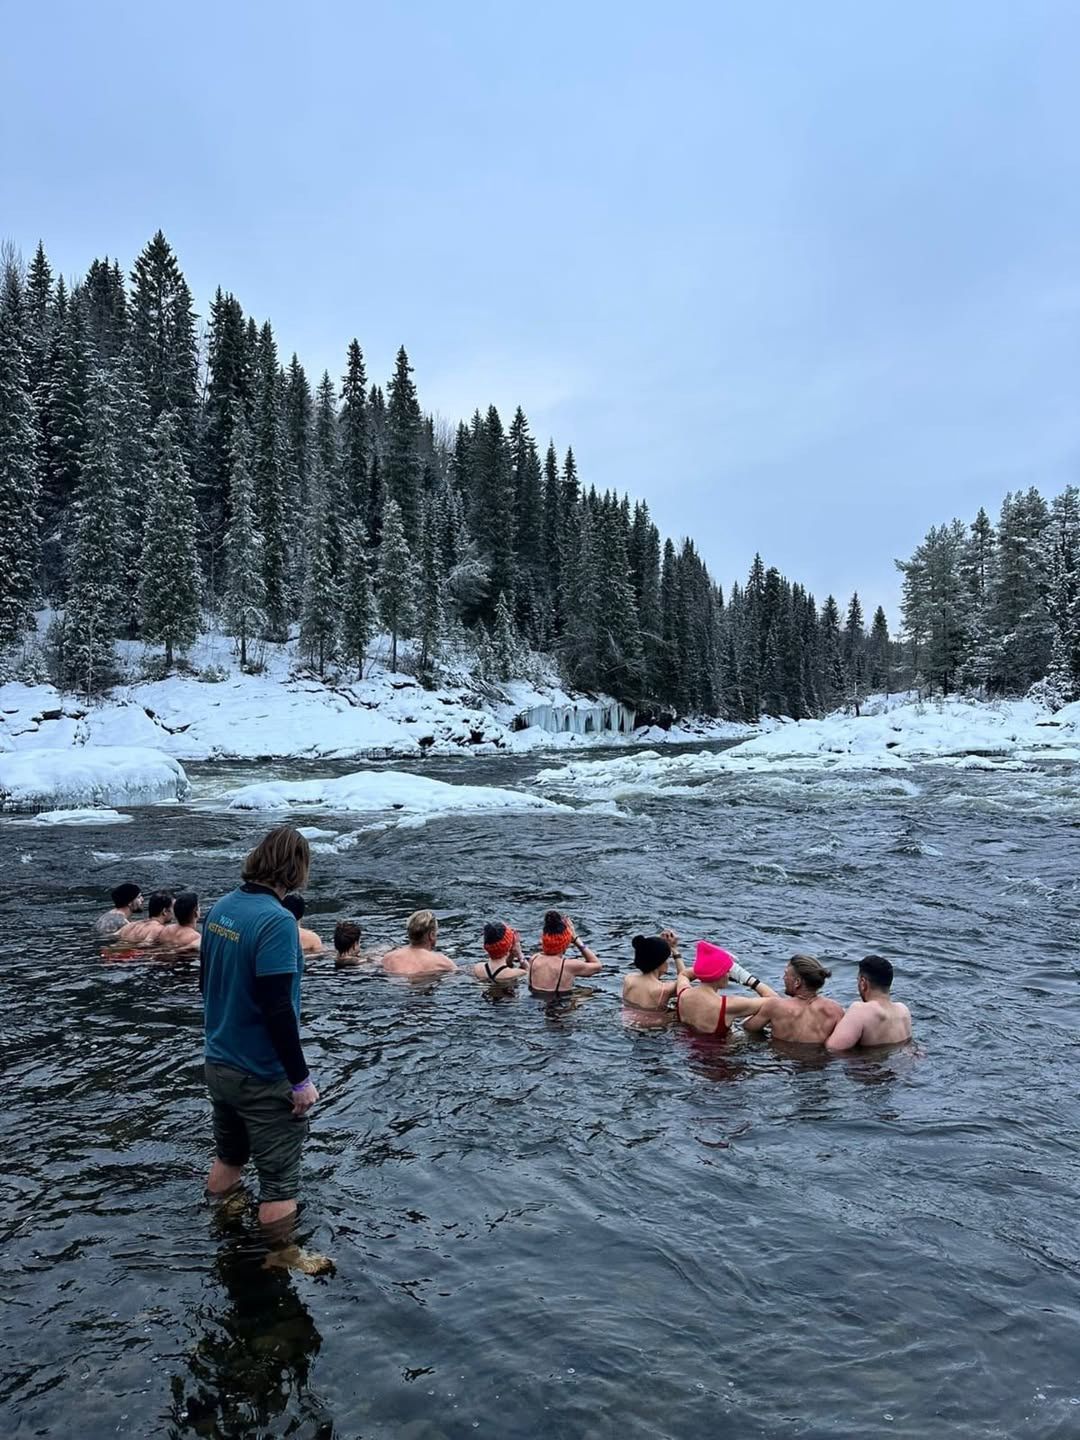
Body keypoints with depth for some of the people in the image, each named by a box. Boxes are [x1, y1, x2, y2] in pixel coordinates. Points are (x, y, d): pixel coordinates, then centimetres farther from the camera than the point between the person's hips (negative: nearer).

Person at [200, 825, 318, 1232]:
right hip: (263, 1077, -9)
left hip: (218, 1064, 9)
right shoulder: (276, 921, -25)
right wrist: (301, 1078, -18)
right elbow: (278, 1009, -27)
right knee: (279, 1182, 7)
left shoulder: (220, 908, 0)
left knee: (227, 1157, 28)